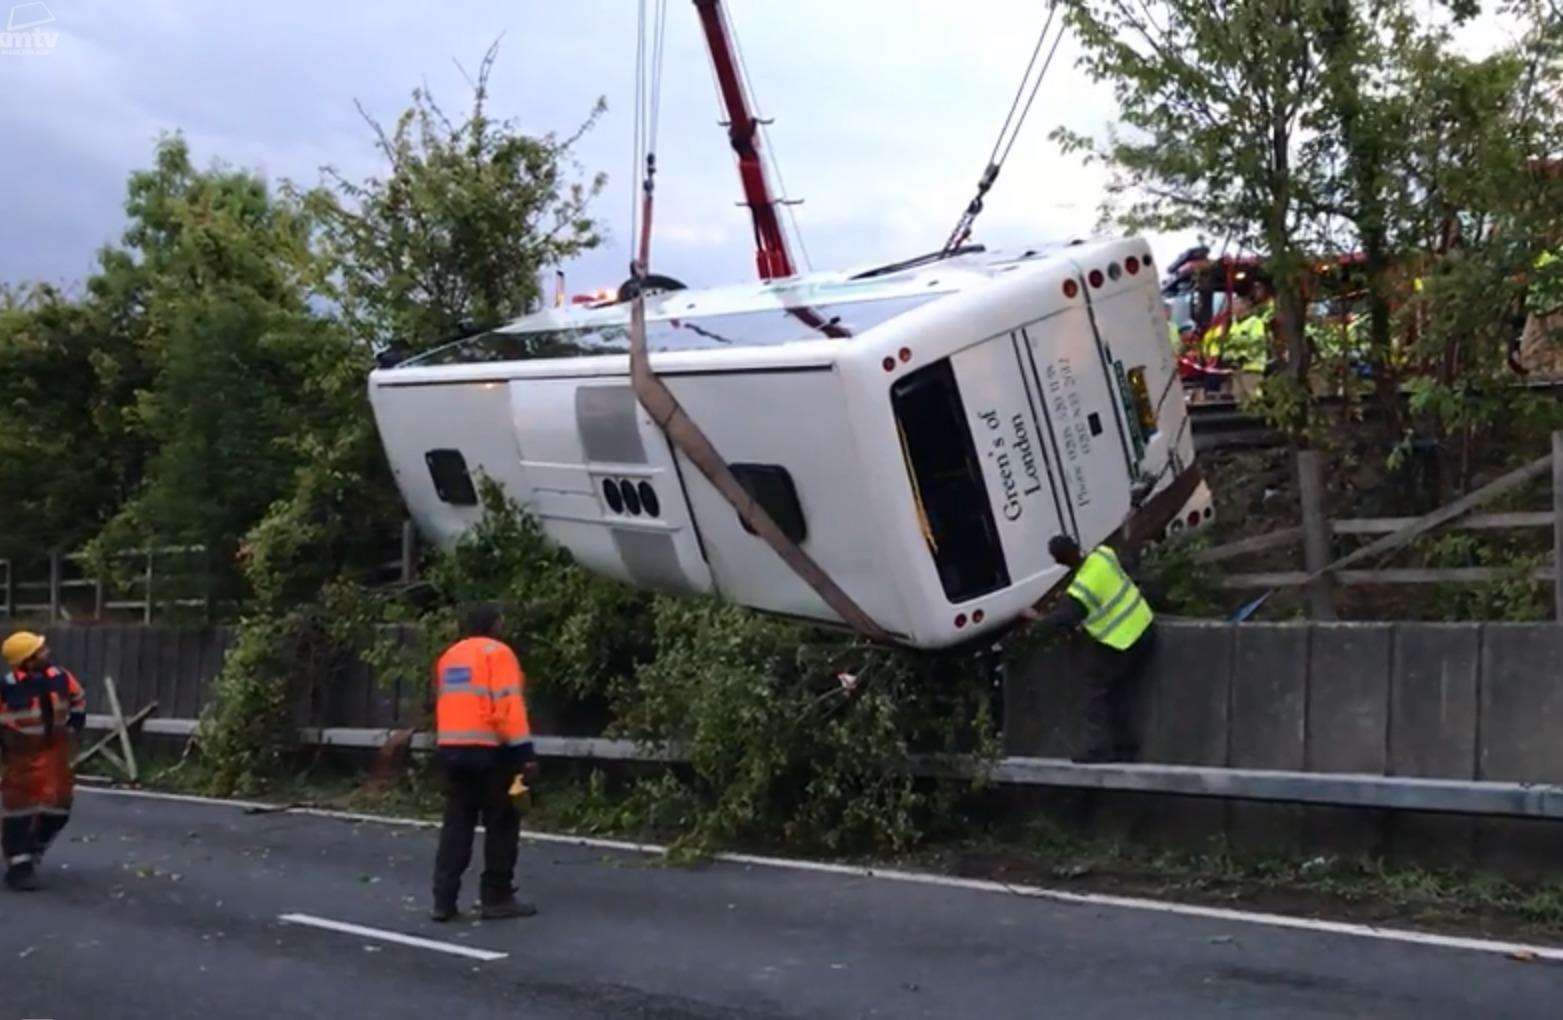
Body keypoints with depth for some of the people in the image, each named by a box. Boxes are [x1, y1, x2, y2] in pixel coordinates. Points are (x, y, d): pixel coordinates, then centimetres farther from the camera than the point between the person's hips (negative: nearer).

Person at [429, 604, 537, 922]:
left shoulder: (449, 656, 18)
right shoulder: (496, 652, -6)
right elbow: (508, 706, -14)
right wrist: (524, 752, -16)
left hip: (451, 749, 7)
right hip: (488, 750, -7)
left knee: (457, 824, 9)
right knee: (501, 824, 2)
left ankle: (444, 900, 4)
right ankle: (496, 898, 3)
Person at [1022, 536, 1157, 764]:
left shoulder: (1080, 589, -25)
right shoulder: (1103, 554, -6)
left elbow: (1064, 619, -14)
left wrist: (1037, 617, 3)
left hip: (1121, 643, -8)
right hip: (1145, 627, 8)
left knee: (1097, 693, 6)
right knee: (1123, 693, 16)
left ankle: (1097, 749, 5)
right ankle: (1125, 748, 20)